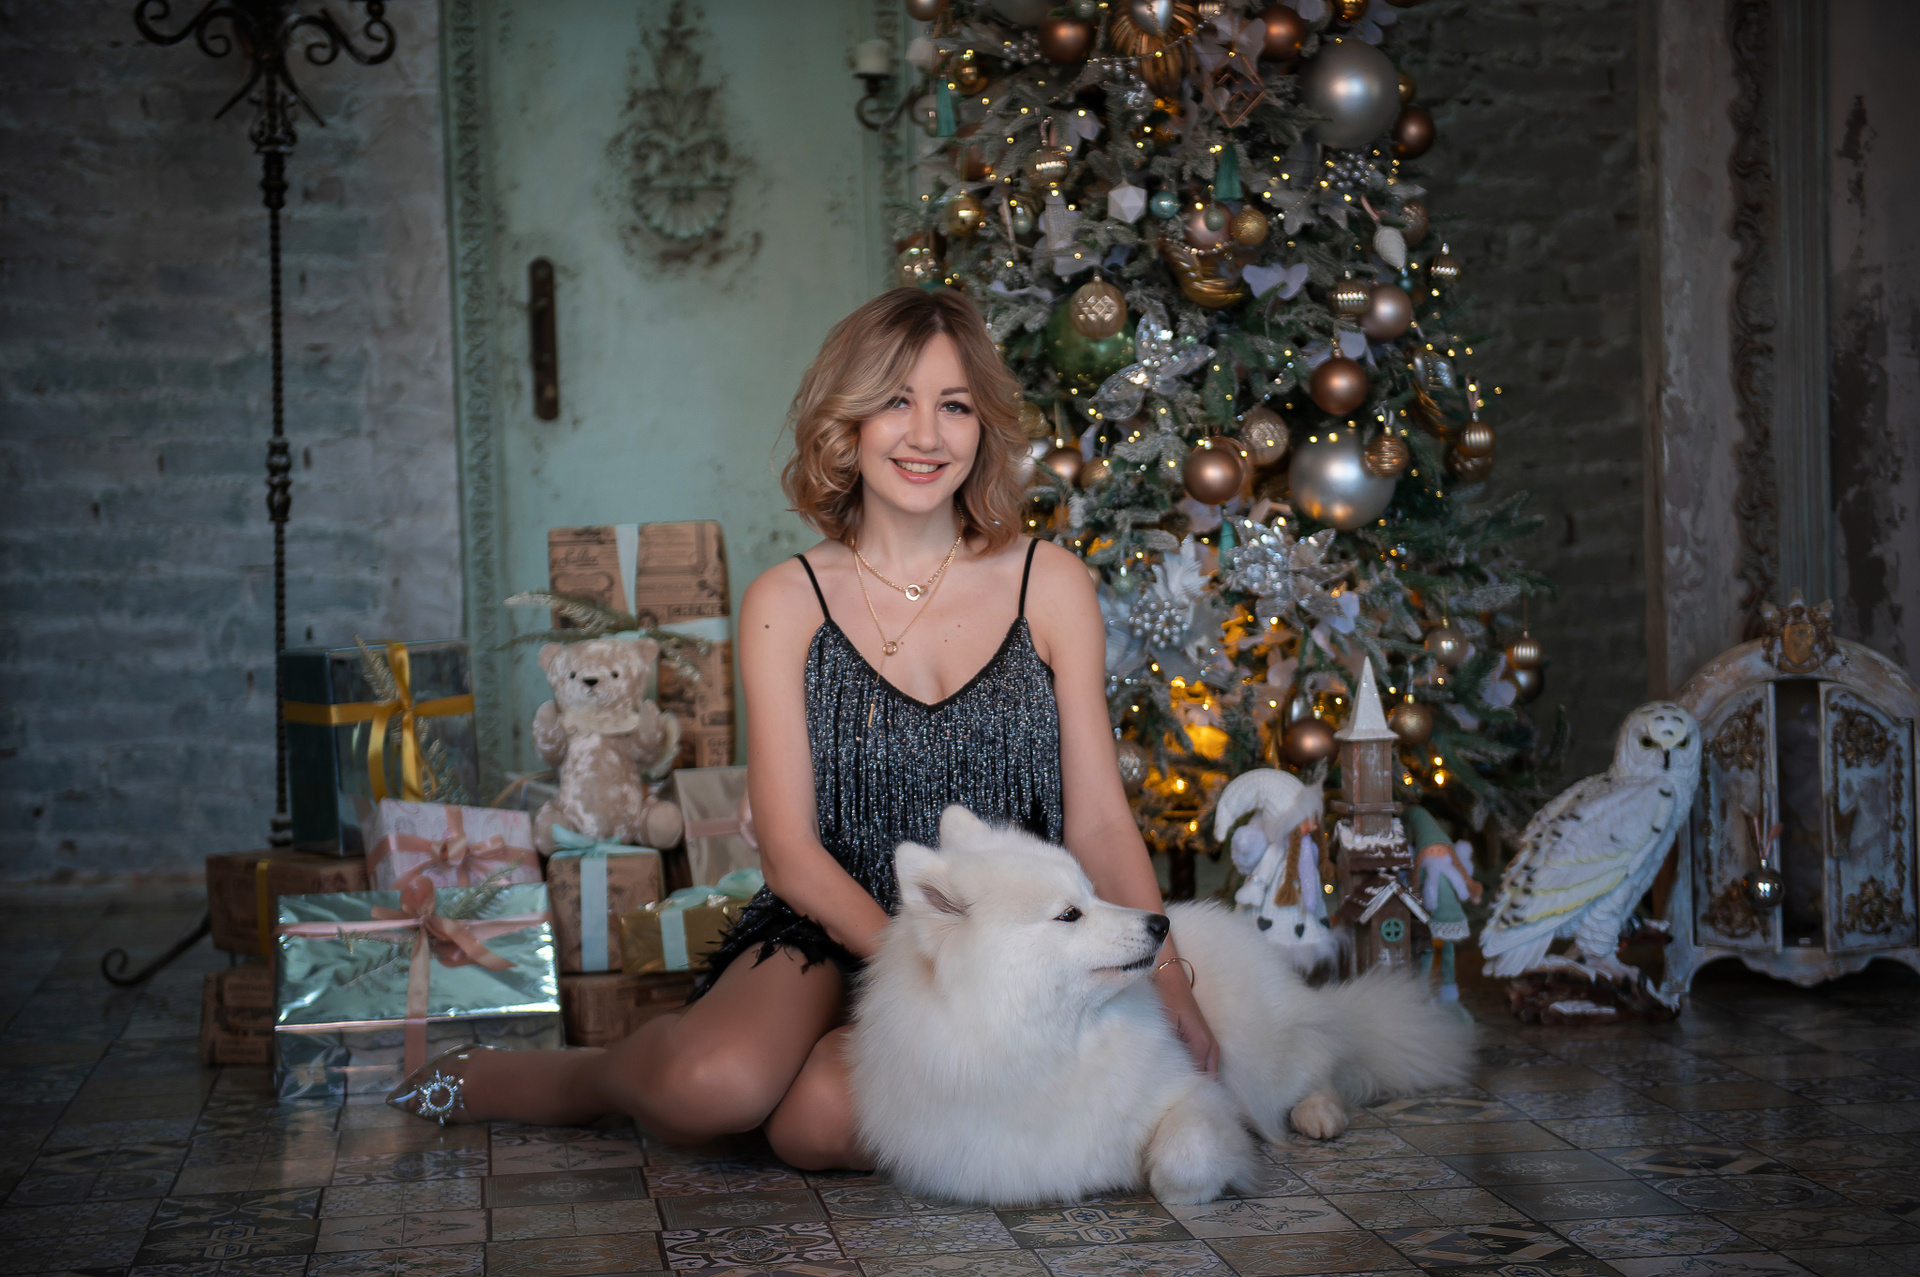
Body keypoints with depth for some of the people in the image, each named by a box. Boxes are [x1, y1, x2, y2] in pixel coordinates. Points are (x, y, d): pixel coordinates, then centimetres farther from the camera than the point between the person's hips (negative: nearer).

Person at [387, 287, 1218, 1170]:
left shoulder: (1050, 585, 2)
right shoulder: (786, 604, -1)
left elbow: (1098, 820, 2)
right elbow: (791, 852, -5)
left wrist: (1168, 983, -13)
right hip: (833, 932, 0)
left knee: (818, 1122, -31)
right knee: (714, 1086, -31)